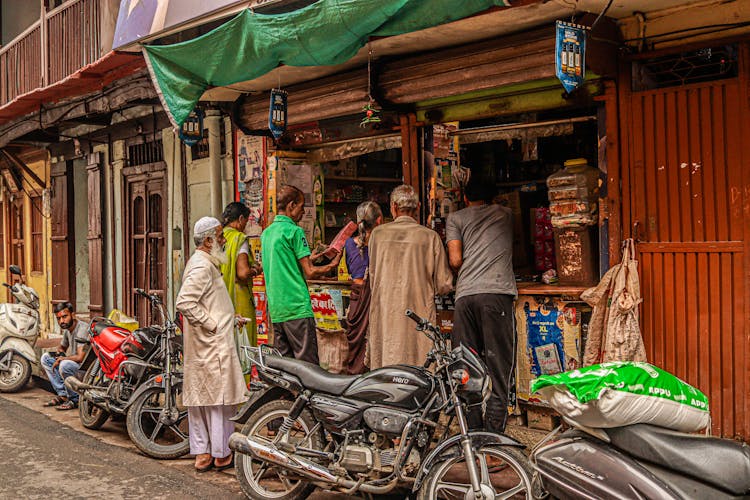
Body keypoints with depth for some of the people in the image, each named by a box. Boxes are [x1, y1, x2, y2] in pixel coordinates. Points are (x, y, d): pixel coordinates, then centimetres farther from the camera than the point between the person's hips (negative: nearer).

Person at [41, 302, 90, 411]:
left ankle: (75, 400, -13)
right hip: (74, 365, 10)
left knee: (64, 365, -35)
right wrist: (59, 352, 7)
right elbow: (62, 346, 31)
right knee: (45, 357, 10)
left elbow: (80, 357, -29)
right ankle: (62, 395, 4)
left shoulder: (82, 328, -20)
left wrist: (62, 359, -14)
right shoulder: (67, 329, 9)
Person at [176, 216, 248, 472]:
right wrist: (212, 324, -20)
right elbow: (184, 302, -28)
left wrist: (228, 318, 18)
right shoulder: (203, 266, -17)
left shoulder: (202, 262, 17)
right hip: (214, 345, -10)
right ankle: (222, 454, 7)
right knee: (220, 398, -2)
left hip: (200, 346, 10)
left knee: (199, 398, 11)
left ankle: (202, 454, 18)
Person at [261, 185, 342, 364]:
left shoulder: (266, 233, 15)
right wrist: (333, 265, 5)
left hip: (275, 309, 8)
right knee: (308, 364, -5)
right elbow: (310, 273, -11)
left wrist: (308, 259, 24)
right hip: (297, 308, -8)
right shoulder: (294, 231, -9)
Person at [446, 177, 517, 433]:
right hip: (498, 291, 0)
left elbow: (455, 260, 5)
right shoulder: (504, 214, 23)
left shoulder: (456, 218, 16)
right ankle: (495, 426, -4)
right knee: (499, 362, 0)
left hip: (465, 294, 1)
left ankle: (472, 428, 7)